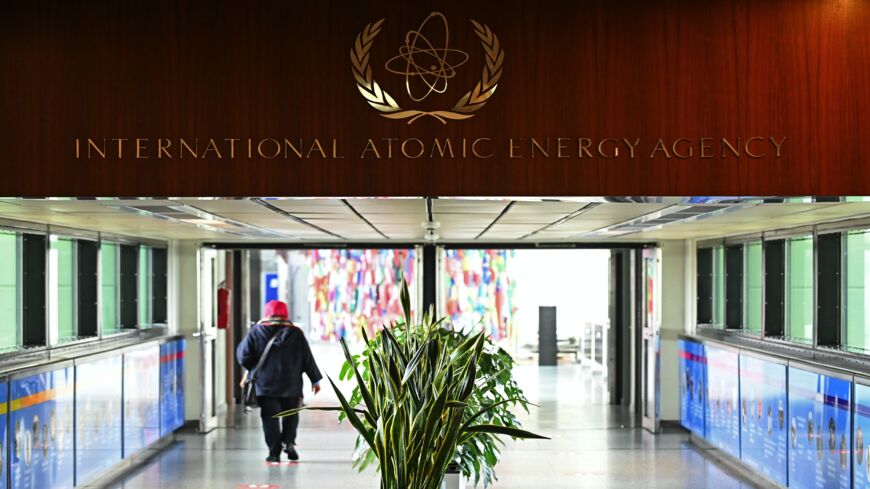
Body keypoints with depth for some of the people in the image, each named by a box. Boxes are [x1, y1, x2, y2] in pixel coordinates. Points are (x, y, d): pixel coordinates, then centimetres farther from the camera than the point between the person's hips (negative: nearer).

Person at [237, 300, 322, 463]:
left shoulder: (256, 332, -2)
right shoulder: (295, 333, 2)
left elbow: (243, 357, -3)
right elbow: (308, 359, 3)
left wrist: (254, 368, 17)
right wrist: (315, 379, 11)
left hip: (265, 384, -1)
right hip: (291, 384, 1)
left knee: (270, 417, 4)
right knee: (291, 414, 17)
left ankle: (274, 452, -1)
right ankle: (289, 442, -3)